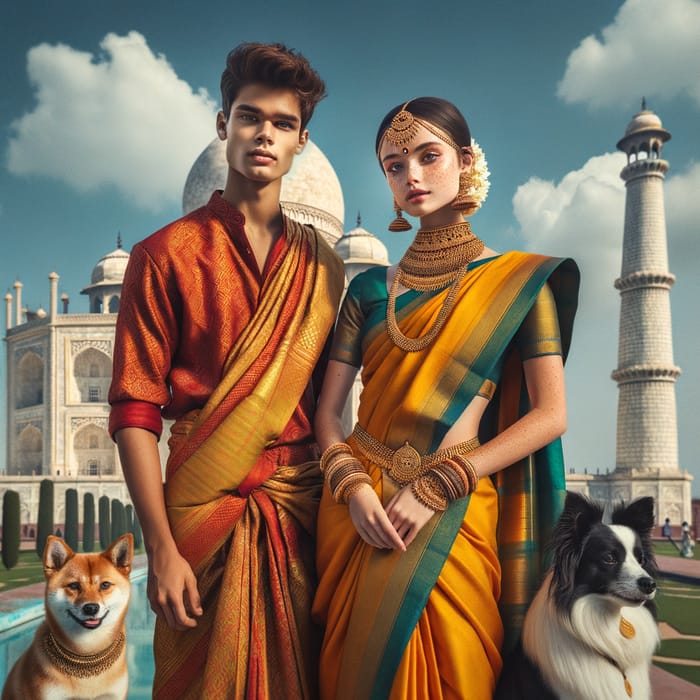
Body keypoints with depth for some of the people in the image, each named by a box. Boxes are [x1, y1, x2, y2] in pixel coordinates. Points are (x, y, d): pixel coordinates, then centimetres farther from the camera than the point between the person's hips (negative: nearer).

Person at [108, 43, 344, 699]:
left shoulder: (321, 264, 11)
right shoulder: (167, 253, -1)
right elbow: (134, 410, -6)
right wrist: (160, 547, -13)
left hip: (304, 508, 3)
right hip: (206, 504, -3)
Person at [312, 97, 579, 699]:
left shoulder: (518, 281, 1)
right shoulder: (371, 288, 9)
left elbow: (550, 415, -7)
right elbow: (329, 409, 6)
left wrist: (435, 488, -14)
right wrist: (353, 487, -14)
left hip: (450, 516, -2)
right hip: (360, 513, 3)